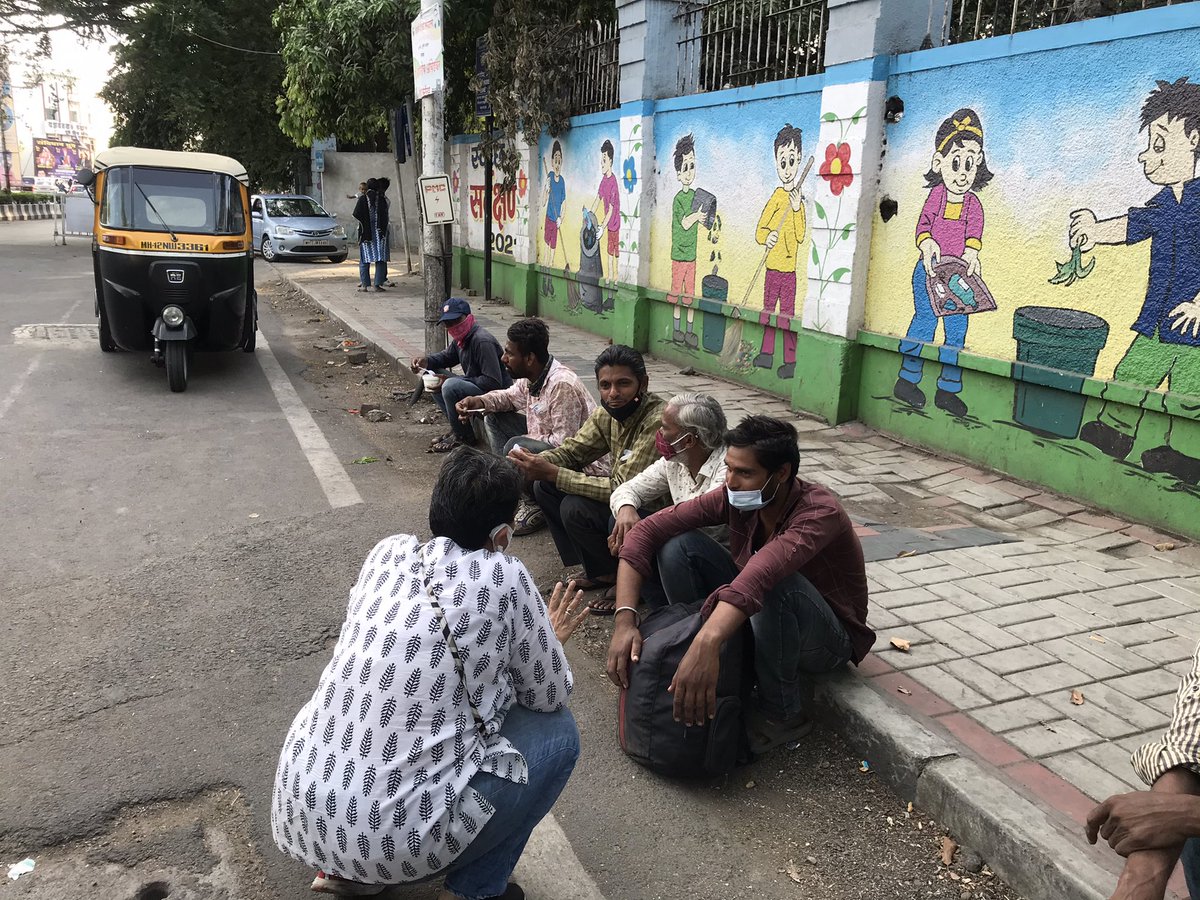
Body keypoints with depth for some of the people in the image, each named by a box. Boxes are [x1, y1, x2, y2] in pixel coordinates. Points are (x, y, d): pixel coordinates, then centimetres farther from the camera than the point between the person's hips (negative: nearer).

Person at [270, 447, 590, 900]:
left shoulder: (389, 551, 4)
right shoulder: (503, 576, -10)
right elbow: (550, 696, 2)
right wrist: (546, 640, 22)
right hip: (395, 835, -6)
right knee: (556, 731, 10)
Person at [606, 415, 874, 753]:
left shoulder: (820, 512, -31)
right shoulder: (735, 498, -15)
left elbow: (761, 574, -50)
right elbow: (647, 531, -20)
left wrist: (707, 645, -65)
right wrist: (625, 619, -32)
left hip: (828, 638, -5)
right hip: (758, 617, 5)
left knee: (776, 582, -39)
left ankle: (783, 714, -15)